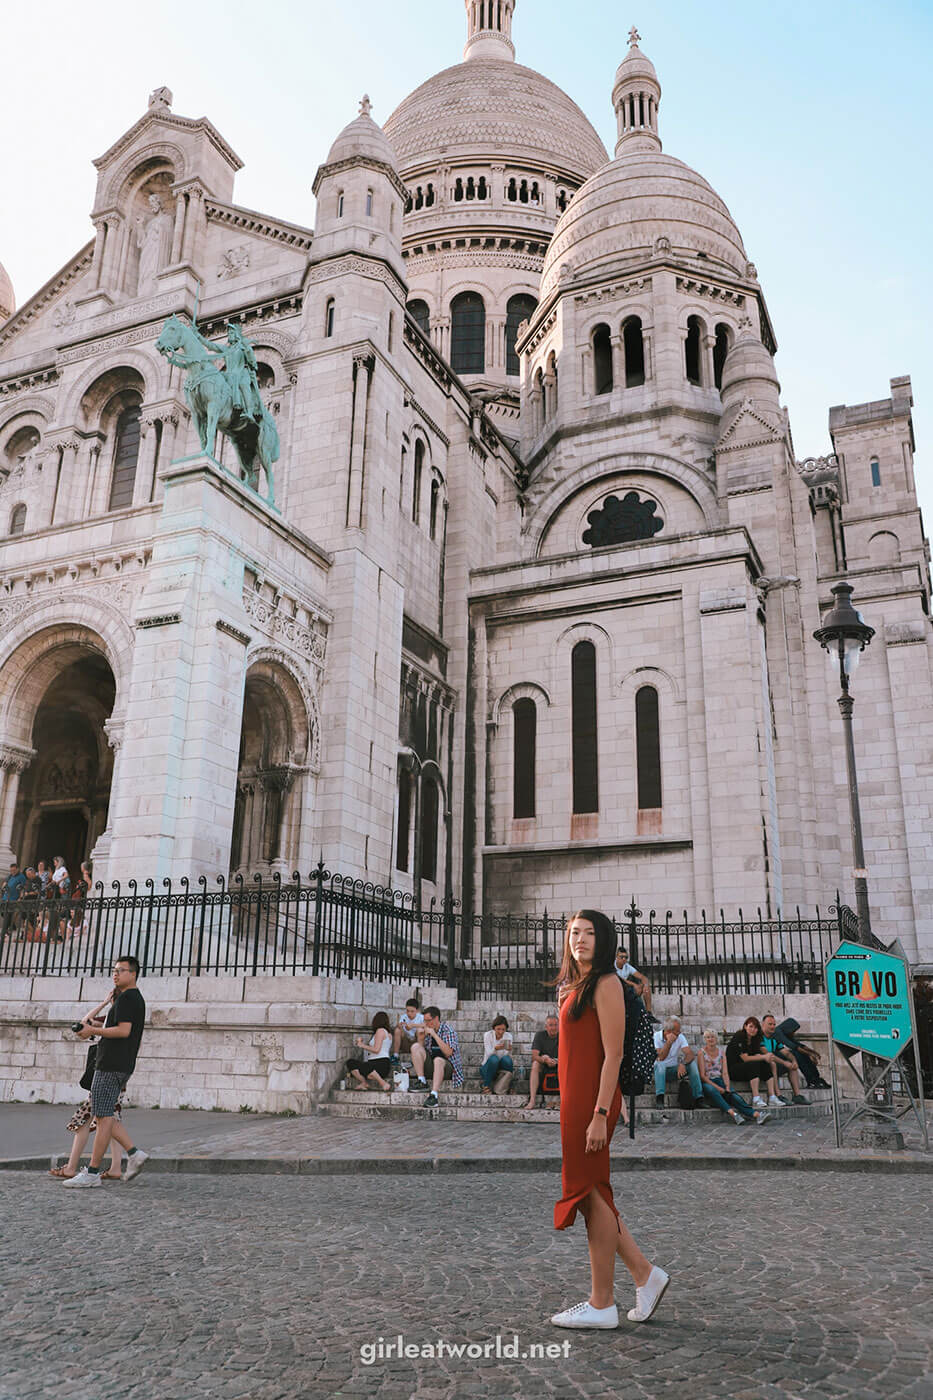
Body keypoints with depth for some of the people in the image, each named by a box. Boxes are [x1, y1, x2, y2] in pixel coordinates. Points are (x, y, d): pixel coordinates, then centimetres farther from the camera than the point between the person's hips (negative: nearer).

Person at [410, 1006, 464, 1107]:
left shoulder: (448, 1029, -8)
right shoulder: (427, 1030, 9)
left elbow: (448, 1052, -22)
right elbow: (419, 1049, 10)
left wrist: (434, 1035, -21)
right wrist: (422, 1035, -7)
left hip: (447, 1065, -6)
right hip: (430, 1065, 6)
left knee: (438, 1060, -39)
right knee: (415, 1046, -12)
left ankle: (433, 1096, -48)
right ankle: (422, 1082, -15)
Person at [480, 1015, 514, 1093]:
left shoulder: (508, 1036, -3)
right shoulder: (488, 1035, -9)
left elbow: (509, 1055, -10)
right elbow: (488, 1054, -19)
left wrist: (509, 1050, -33)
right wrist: (495, 1048, -40)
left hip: (502, 1067, 2)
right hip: (488, 1066, -2)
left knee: (507, 1059, -31)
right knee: (494, 1058, -35)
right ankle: (486, 1086, -19)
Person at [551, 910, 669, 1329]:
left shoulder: (606, 984, -12)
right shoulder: (575, 984, 14)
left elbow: (613, 1055, -16)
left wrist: (600, 1115, -19)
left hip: (593, 1101, -9)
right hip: (573, 1100, 9)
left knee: (592, 1196, 1)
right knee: (587, 1195, 14)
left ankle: (601, 1306, 14)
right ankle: (645, 1275, 26)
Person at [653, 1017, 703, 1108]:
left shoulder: (680, 1037, -2)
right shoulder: (656, 1036, -13)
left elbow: (691, 1054, -15)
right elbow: (661, 1058, -25)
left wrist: (683, 1064, -33)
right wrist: (669, 1042, -28)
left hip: (674, 1070, 3)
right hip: (660, 1070, -3)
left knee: (693, 1063, -19)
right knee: (660, 1064, -36)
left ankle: (698, 1098, -20)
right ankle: (659, 1099, -43)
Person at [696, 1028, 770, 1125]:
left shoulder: (721, 1051, 12)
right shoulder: (701, 1052, 0)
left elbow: (725, 1073, 4)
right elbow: (702, 1075, -7)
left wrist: (727, 1087, -15)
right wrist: (717, 1087, -18)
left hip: (719, 1080, 3)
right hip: (706, 1082, -3)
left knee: (733, 1094, -28)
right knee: (712, 1090, -38)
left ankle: (756, 1114, -48)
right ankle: (732, 1113, -55)